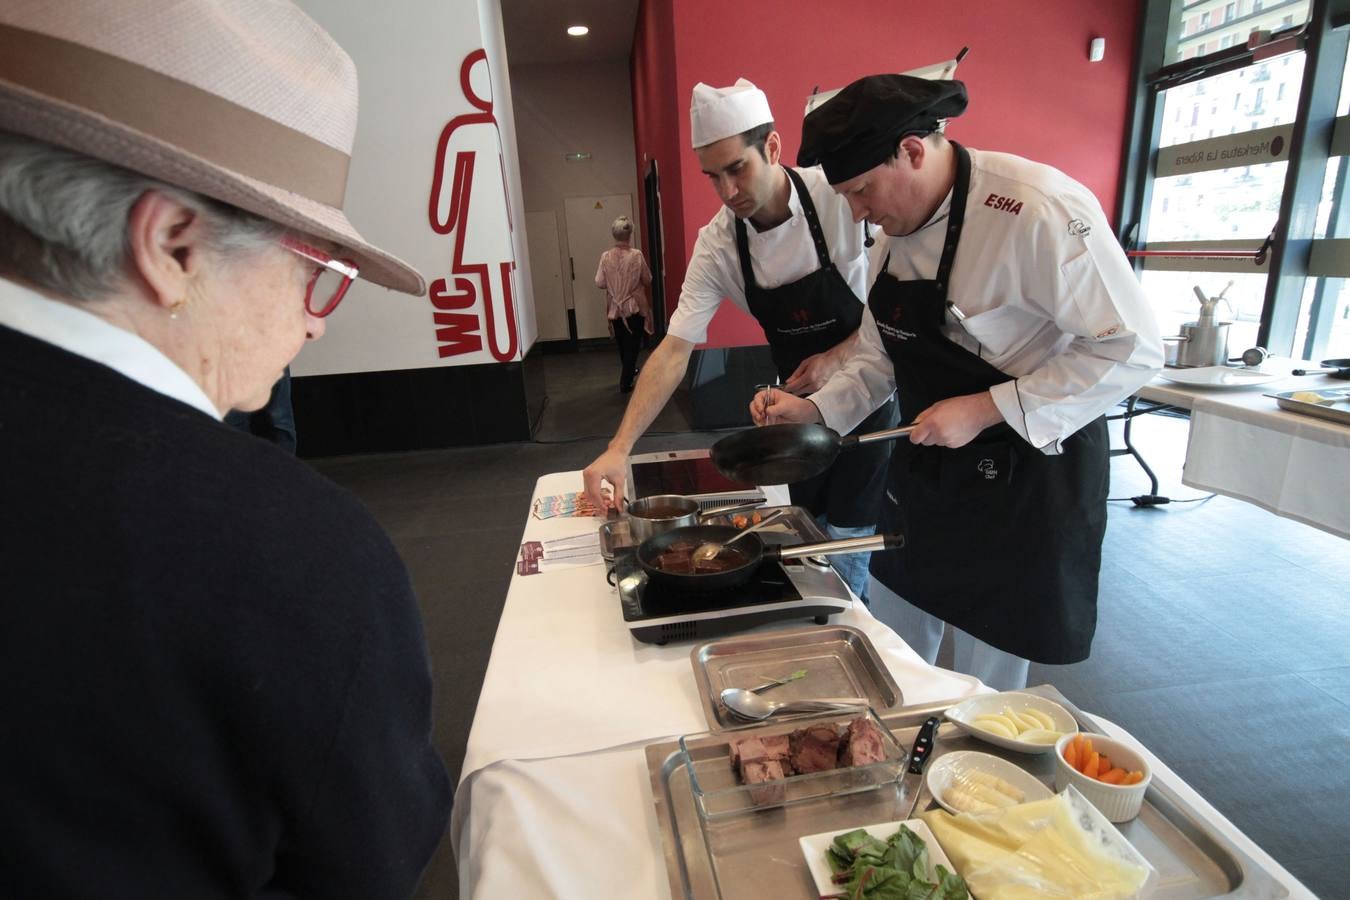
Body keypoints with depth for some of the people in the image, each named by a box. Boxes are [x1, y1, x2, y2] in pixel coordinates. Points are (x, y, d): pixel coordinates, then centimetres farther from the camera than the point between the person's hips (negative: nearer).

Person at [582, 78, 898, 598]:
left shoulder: (841, 196, -20)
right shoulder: (716, 244, -11)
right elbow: (674, 350, -15)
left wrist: (838, 357, -23)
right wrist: (620, 448, -23)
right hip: (801, 405, 4)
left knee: (849, 543, -3)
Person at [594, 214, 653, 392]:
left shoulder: (606, 256, -8)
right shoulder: (636, 254, -13)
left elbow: (599, 283, -4)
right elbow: (648, 280, -5)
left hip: (615, 308, 3)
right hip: (634, 306, -3)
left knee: (622, 344, 20)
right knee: (632, 345, 6)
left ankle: (629, 371, 38)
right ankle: (625, 382, 2)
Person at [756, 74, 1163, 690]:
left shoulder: (1040, 211, -23)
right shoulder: (897, 232, 3)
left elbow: (1130, 350, -21)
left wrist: (984, 409, -25)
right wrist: (812, 409, -3)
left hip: (1026, 473, -7)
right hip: (924, 469, 7)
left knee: (988, 677, 11)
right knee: (894, 657, 21)